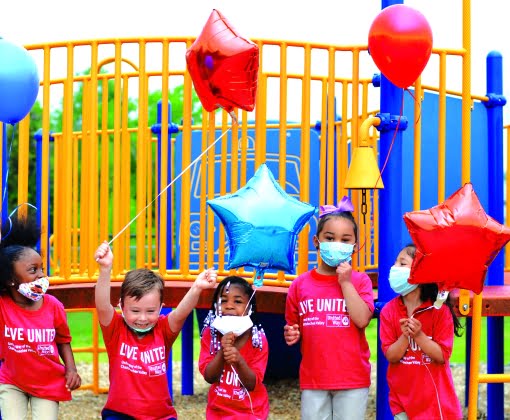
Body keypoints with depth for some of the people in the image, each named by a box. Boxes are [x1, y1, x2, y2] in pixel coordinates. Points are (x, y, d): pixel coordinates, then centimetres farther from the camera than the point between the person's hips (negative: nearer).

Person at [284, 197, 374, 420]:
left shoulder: (360, 280, 0)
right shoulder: (300, 284, 4)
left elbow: (362, 319, -15)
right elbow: (293, 328, 14)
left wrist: (345, 282, -13)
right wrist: (291, 335, -8)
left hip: (352, 378, -2)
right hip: (313, 378, 2)